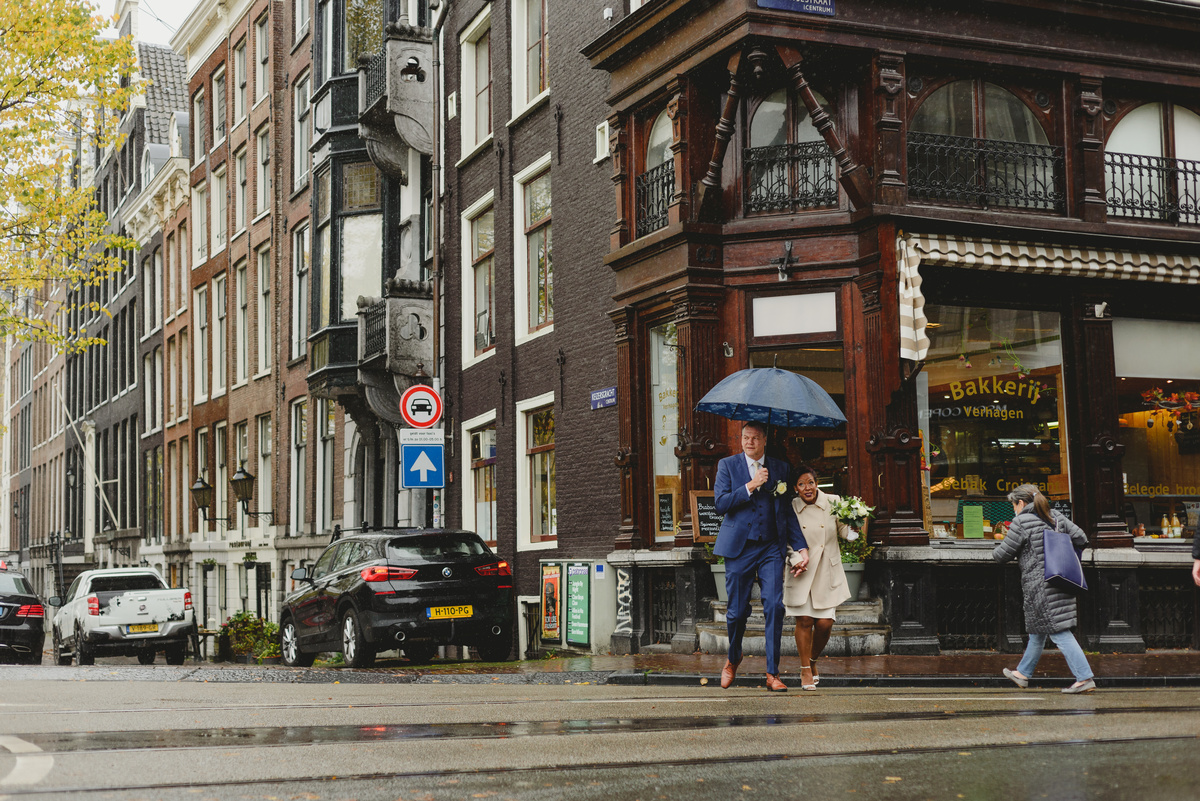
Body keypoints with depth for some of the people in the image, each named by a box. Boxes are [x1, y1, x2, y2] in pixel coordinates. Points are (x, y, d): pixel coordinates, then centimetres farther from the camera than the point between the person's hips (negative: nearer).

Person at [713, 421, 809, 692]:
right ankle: (733, 659, 33)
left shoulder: (780, 468, 9)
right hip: (739, 546, -1)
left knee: (774, 606, -11)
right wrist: (751, 486, -13)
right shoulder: (727, 465, 5)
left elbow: (788, 511, 11)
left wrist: (802, 547, 5)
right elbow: (720, 504, -5)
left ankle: (772, 673, -6)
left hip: (771, 547, 1)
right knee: (737, 609, 5)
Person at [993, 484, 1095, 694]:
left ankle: (1085, 678, -12)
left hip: (1040, 586, -8)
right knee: (1037, 631, 21)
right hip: (1061, 584, 8)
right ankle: (1023, 673, 35)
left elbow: (1002, 554, -7)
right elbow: (1081, 538, 10)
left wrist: (996, 551, 16)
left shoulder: (1021, 523, -11)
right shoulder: (1055, 517, 10)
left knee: (1060, 633, -7)